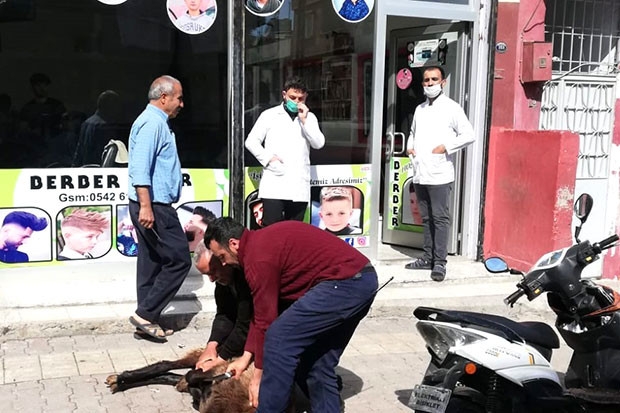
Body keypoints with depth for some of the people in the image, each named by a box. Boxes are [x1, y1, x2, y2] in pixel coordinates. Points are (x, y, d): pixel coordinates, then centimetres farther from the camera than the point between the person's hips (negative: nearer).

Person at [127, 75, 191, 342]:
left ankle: (147, 318, 17)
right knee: (179, 259, -7)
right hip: (153, 206, -11)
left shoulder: (157, 122, 19)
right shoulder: (151, 123, -14)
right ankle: (146, 313, -3)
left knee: (152, 262, 12)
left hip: (154, 205, 11)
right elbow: (140, 169, -23)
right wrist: (145, 206, -28)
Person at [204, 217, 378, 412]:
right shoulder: (263, 242, 18)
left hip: (343, 282, -10)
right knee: (320, 363, 17)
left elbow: (265, 320, -7)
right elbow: (261, 312, 22)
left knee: (279, 338, -5)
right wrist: (246, 356, 24)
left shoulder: (258, 256, -12)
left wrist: (259, 375, 4)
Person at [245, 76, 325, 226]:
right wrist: (268, 158, -8)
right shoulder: (269, 115, 7)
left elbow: (318, 143, 1)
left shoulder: (309, 117, 14)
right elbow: (251, 142, 6)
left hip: (299, 187, 3)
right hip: (274, 185, -2)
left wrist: (304, 120, -6)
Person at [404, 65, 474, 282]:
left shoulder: (451, 108, -2)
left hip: (439, 174, -6)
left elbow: (468, 135, -6)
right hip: (420, 173, 6)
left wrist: (446, 147, -14)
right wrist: (410, 146, 12)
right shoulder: (419, 109, 18)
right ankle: (428, 257, 20)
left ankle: (440, 262, -2)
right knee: (426, 218, 12)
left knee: (440, 218, -5)